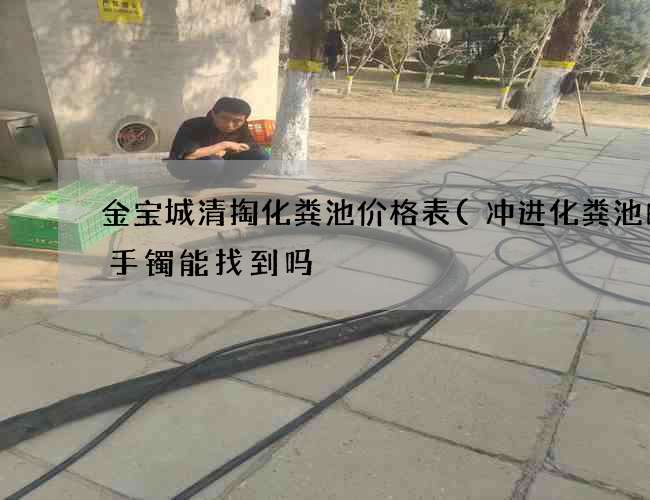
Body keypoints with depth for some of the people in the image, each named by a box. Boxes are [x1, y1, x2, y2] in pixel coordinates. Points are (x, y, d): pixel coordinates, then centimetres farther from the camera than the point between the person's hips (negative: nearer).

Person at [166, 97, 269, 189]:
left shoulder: (241, 128, -13)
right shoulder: (193, 126, -30)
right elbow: (188, 156, -43)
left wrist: (224, 151, -23)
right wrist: (224, 145, -33)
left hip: (216, 165, 6)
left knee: (261, 155, -9)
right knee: (214, 162, -40)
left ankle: (224, 180, 4)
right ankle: (196, 185, -11)